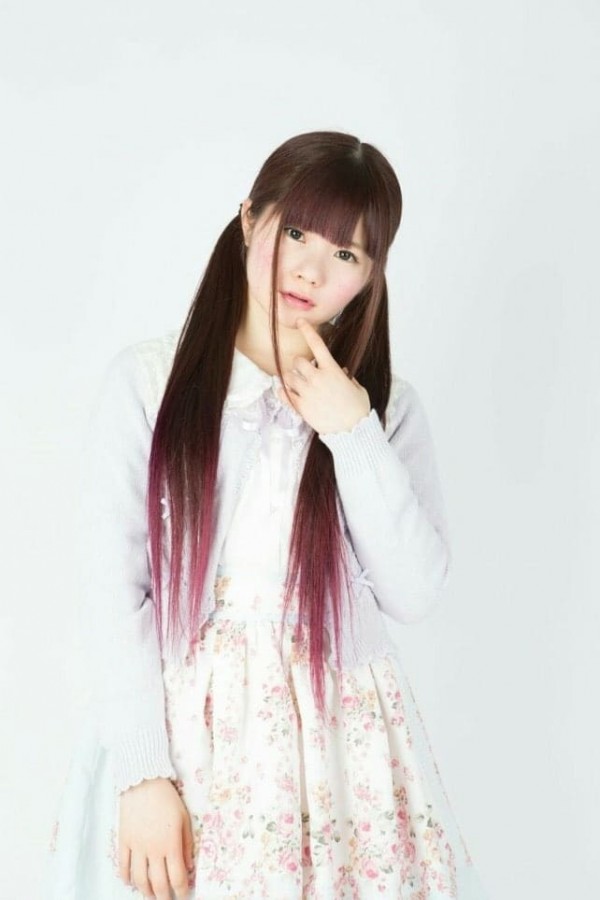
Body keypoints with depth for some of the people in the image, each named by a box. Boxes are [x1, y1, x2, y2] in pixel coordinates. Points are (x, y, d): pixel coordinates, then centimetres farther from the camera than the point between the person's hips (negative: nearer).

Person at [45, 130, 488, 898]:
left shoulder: (385, 404, 2)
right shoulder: (145, 383, -6)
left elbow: (416, 593, -6)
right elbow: (111, 591, -7)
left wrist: (352, 434, -13)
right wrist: (141, 771, -12)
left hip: (340, 745, 2)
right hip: (182, 735, -1)